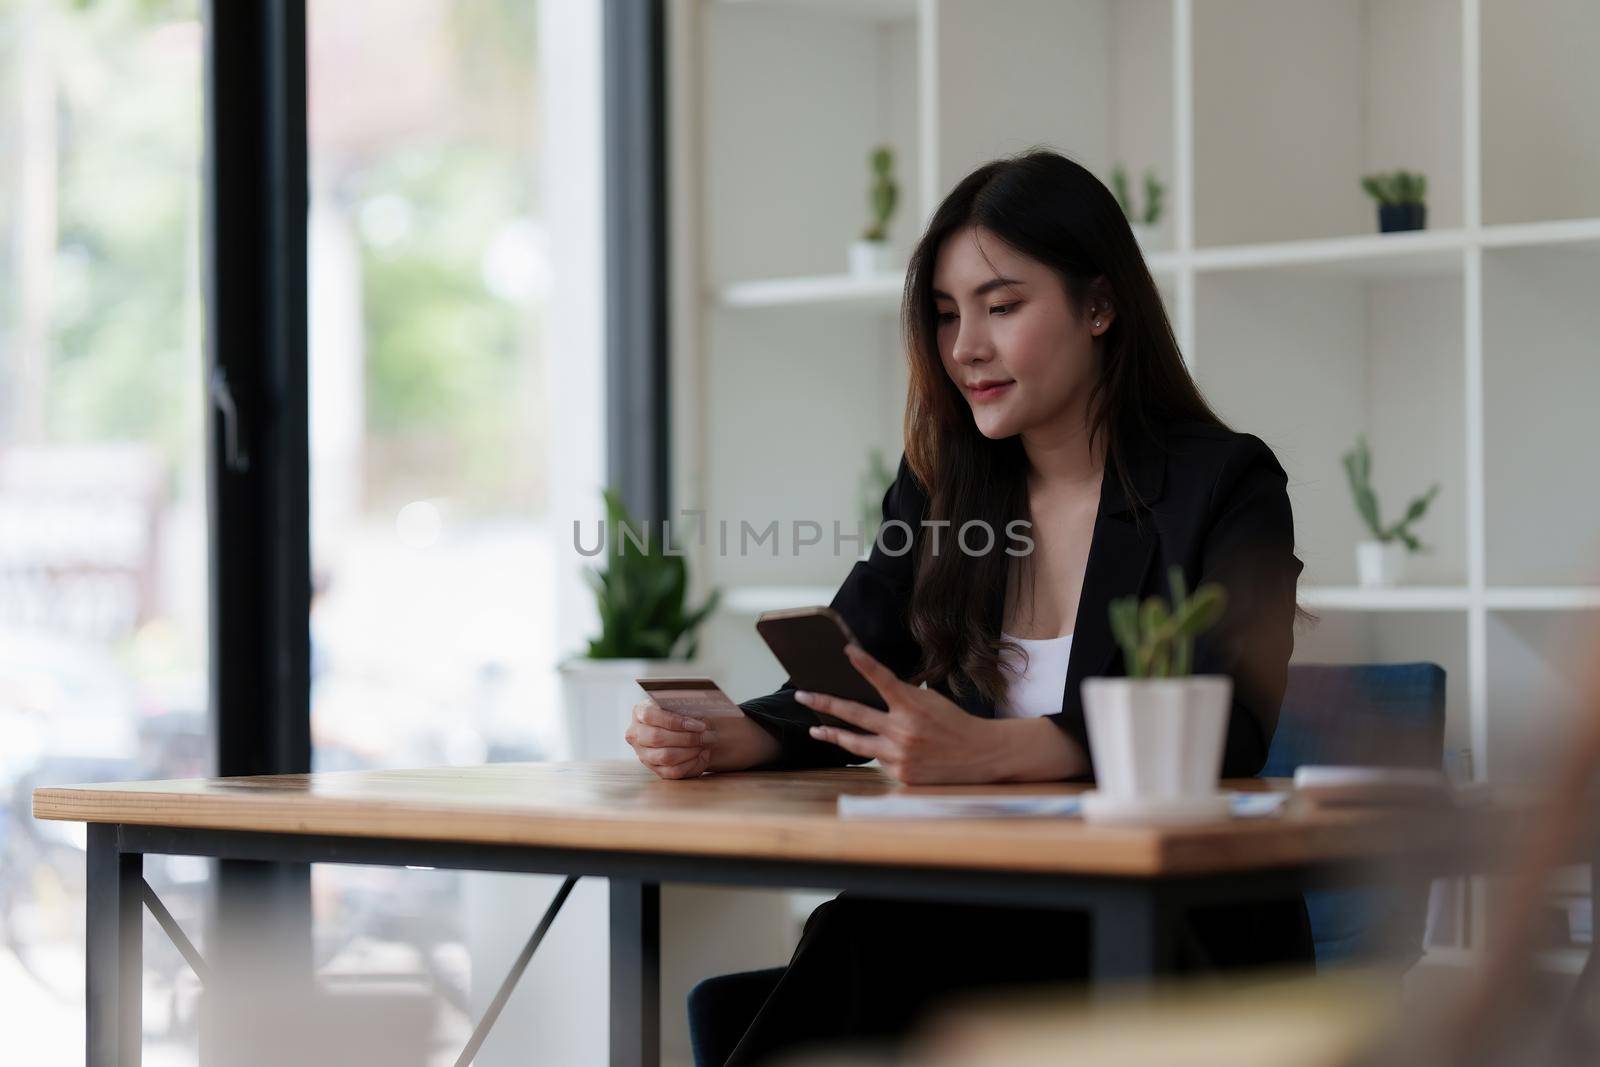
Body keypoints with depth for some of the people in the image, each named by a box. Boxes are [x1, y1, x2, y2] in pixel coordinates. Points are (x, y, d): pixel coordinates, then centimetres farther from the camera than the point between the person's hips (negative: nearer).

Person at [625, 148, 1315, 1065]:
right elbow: (832, 698, 10)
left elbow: (1227, 731, -18)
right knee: (854, 943, -30)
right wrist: (719, 741, -15)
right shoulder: (940, 493, 14)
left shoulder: (1225, 487, -4)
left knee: (878, 949, -30)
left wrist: (990, 750, -34)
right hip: (992, 914, 4)